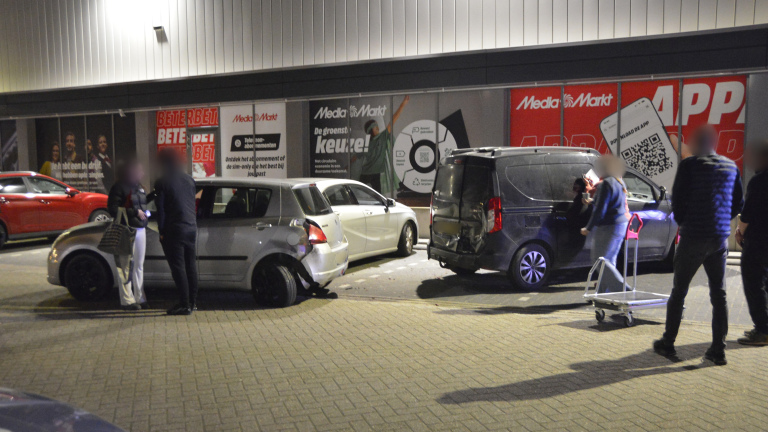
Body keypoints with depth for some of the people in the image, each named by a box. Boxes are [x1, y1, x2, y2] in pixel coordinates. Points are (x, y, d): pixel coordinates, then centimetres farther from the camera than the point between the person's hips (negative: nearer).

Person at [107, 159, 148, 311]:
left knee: (139, 265, 12)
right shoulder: (119, 188, -8)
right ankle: (127, 300, 0)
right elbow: (113, 209, -15)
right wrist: (134, 212, -18)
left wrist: (145, 213, 11)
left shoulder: (139, 187, 17)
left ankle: (139, 297, 20)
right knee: (126, 266, -5)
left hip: (140, 229, 8)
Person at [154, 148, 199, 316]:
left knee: (178, 267, -4)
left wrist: (161, 232, -6)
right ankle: (192, 302, 19)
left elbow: (161, 209, -9)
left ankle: (185, 305, -5)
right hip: (191, 227, 6)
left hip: (174, 229, -6)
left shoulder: (162, 183, -6)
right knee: (190, 265, 12)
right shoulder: (189, 179, 11)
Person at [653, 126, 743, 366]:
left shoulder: (689, 165, -10)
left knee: (679, 291, 6)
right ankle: (718, 350, 11)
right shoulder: (731, 167, 7)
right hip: (720, 238, 5)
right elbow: (738, 203, 12)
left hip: (693, 237, -4)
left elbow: (678, 199, -9)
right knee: (718, 294, 9)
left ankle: (668, 344, 14)